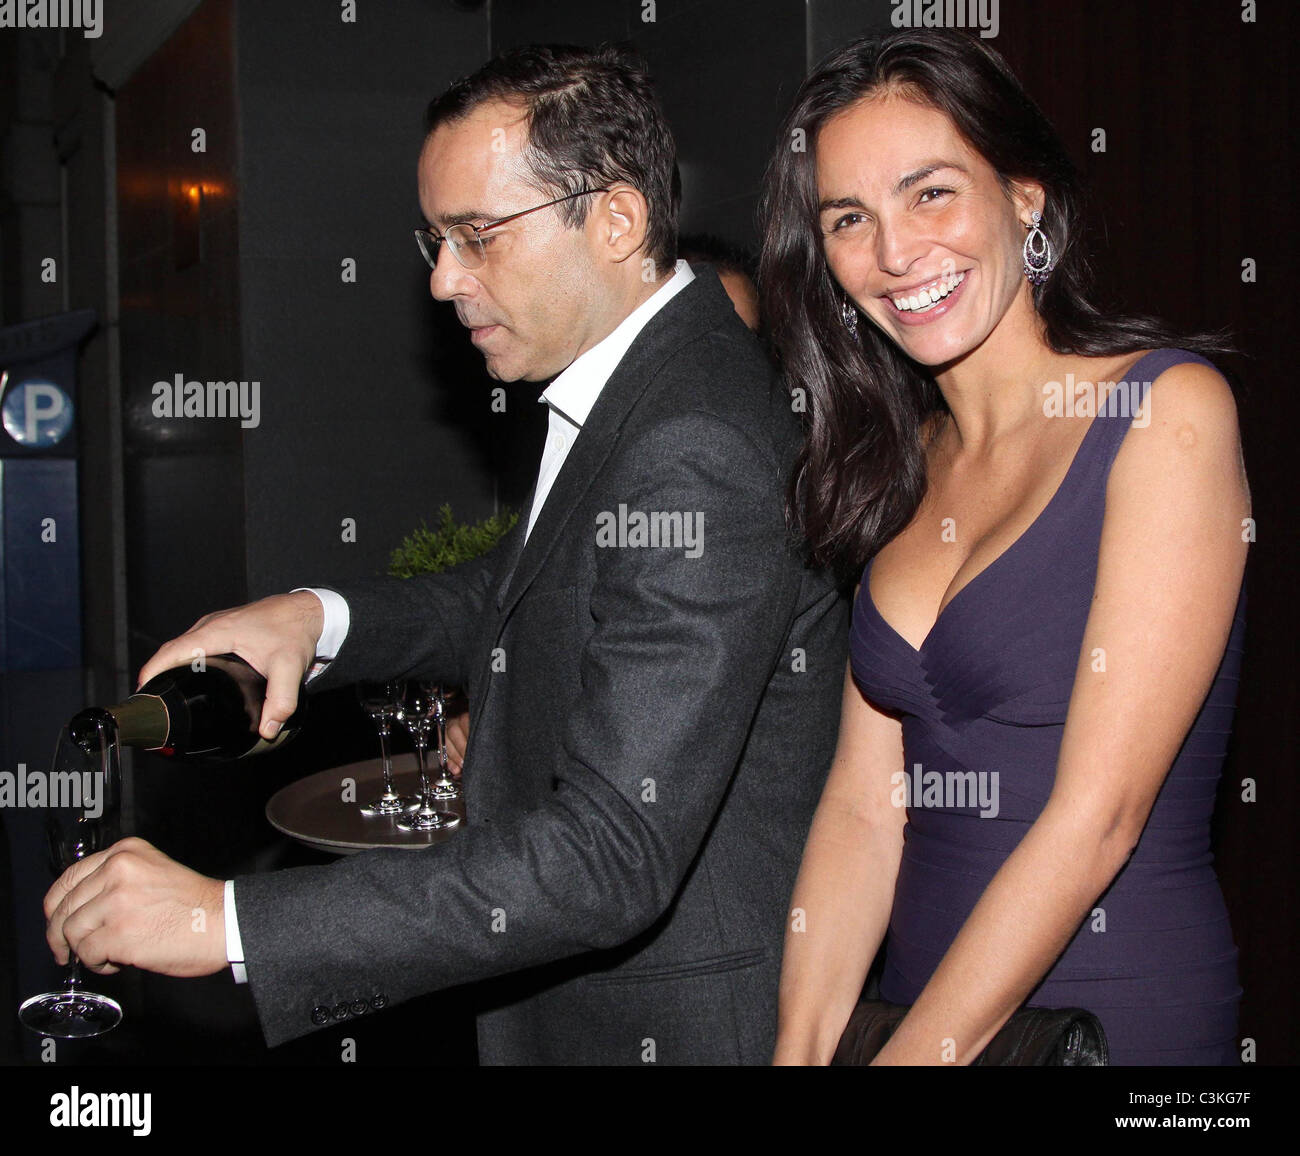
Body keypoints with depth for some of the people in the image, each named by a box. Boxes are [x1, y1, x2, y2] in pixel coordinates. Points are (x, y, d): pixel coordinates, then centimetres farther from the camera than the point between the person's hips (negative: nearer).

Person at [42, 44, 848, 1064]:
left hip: (672, 1020, -8)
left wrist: (232, 922, -32)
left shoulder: (696, 453, -28)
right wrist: (322, 617, -5)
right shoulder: (636, 383, 3)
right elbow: (525, 594, 15)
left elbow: (612, 851, -32)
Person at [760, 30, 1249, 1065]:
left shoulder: (1170, 408, -14)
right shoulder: (903, 464, 5)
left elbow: (1096, 817, -19)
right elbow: (866, 805, 0)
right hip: (922, 1007, 6)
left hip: (1123, 1015, -5)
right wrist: (799, 1051, -11)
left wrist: (911, 1054, -17)